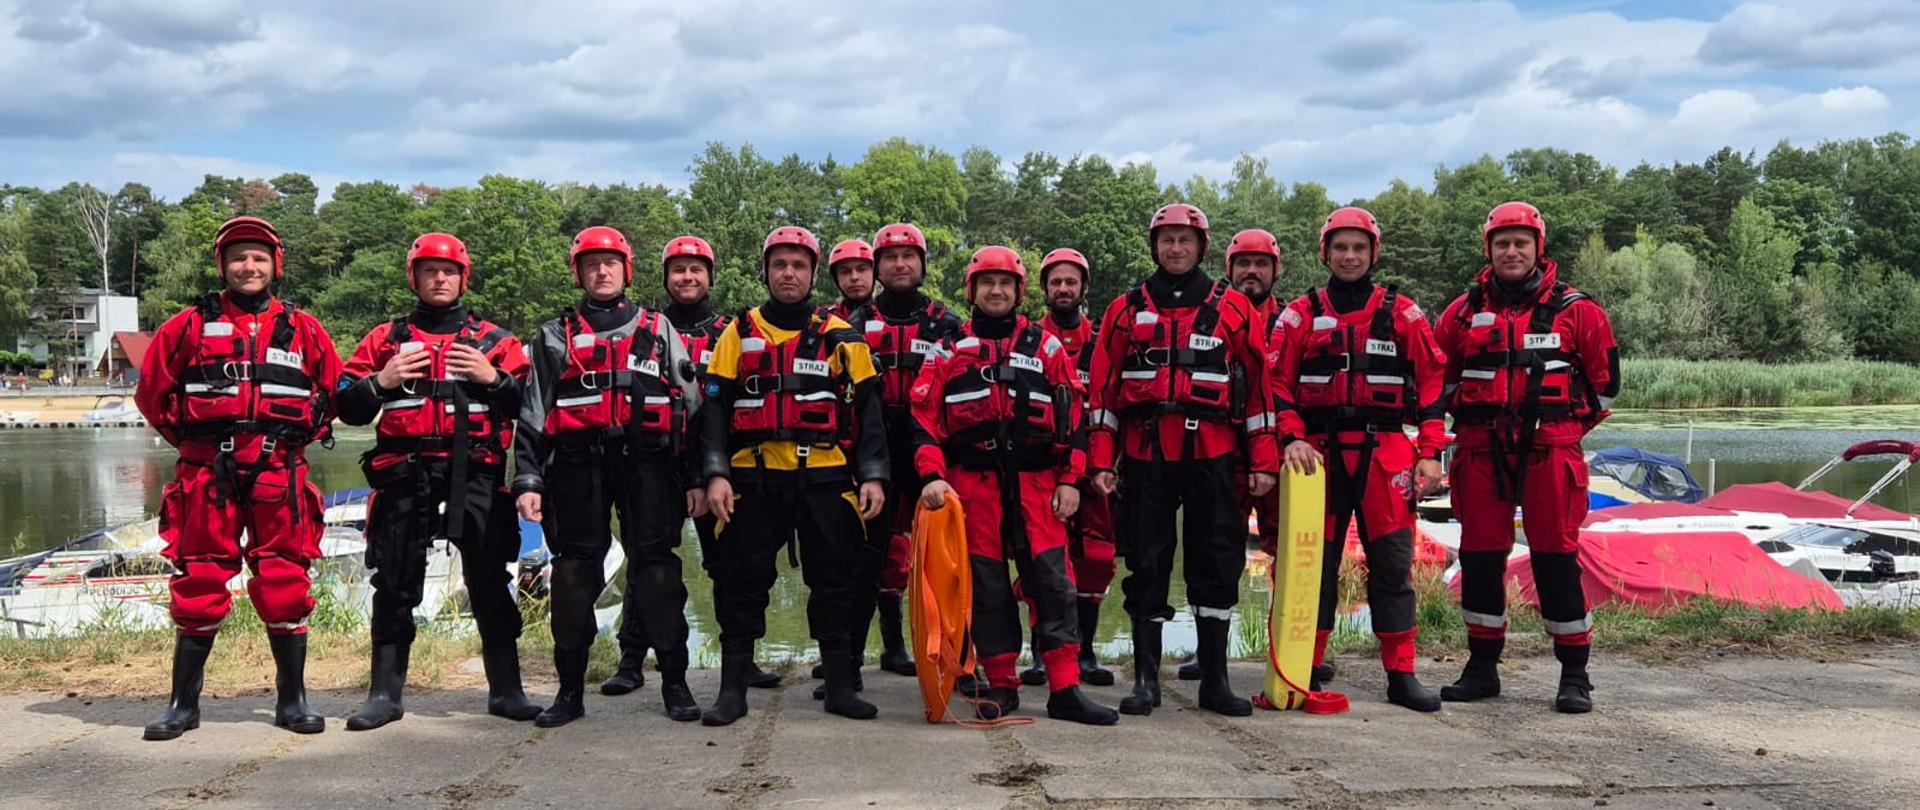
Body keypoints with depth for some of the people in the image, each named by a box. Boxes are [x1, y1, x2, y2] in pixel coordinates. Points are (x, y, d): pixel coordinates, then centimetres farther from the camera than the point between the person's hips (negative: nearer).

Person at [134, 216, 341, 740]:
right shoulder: (191, 326, 6)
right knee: (198, 587, 4)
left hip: (279, 476, 1)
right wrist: (187, 436, 8)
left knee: (286, 587, 3)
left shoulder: (302, 330, 8)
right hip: (207, 476, 0)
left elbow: (332, 391, 17)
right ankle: (184, 703, 14)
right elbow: (152, 390, 11)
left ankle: (292, 700, 13)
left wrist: (299, 436, 10)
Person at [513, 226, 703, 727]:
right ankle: (571, 690, 9)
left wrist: (696, 478, 4)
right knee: (574, 574, -1)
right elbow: (532, 414, 13)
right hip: (577, 464, 1)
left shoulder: (659, 331, 17)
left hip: (648, 462, -1)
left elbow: (690, 407, 12)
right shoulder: (555, 337, 18)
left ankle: (674, 682, 7)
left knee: (656, 571, -4)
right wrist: (528, 480, 1)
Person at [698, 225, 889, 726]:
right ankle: (733, 690, 11)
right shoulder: (740, 334, 8)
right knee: (741, 584, 2)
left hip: (826, 479, 0)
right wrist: (715, 473, -8)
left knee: (836, 582, 4)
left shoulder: (840, 337, 8)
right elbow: (716, 408, 4)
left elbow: (866, 410, 6)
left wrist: (873, 475, -4)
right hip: (754, 478, 0)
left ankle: (839, 687, 15)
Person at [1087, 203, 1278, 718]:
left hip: (1212, 455, 0)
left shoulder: (1233, 309, 8)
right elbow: (1104, 390, 8)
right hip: (1145, 455, 1)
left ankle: (1215, 679, 12)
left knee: (1217, 564, 3)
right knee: (1146, 564, 4)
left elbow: (1258, 385, 6)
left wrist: (1263, 460, 0)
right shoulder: (1126, 310, 10)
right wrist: (1103, 460, 1)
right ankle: (1146, 678, 12)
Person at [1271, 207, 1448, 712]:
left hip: (1386, 453, 0)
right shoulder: (1301, 314, 8)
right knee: (1315, 560, 3)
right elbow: (1278, 382, 5)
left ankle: (1401, 675, 8)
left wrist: (1430, 453, -1)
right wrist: (1293, 438, -10)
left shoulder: (1403, 314, 8)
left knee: (1392, 562, 1)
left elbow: (1431, 382, 6)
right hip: (1320, 452, 0)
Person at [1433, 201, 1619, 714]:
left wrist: (1571, 426, 9)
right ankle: (1482, 668, 18)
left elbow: (1605, 375, 10)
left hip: (1549, 451, -3)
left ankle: (1574, 675, 7)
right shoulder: (1464, 312, 9)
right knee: (1480, 557, 6)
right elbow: (1438, 374, 19)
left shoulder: (1574, 309, 3)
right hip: (1481, 454, 3)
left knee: (1556, 558, -2)